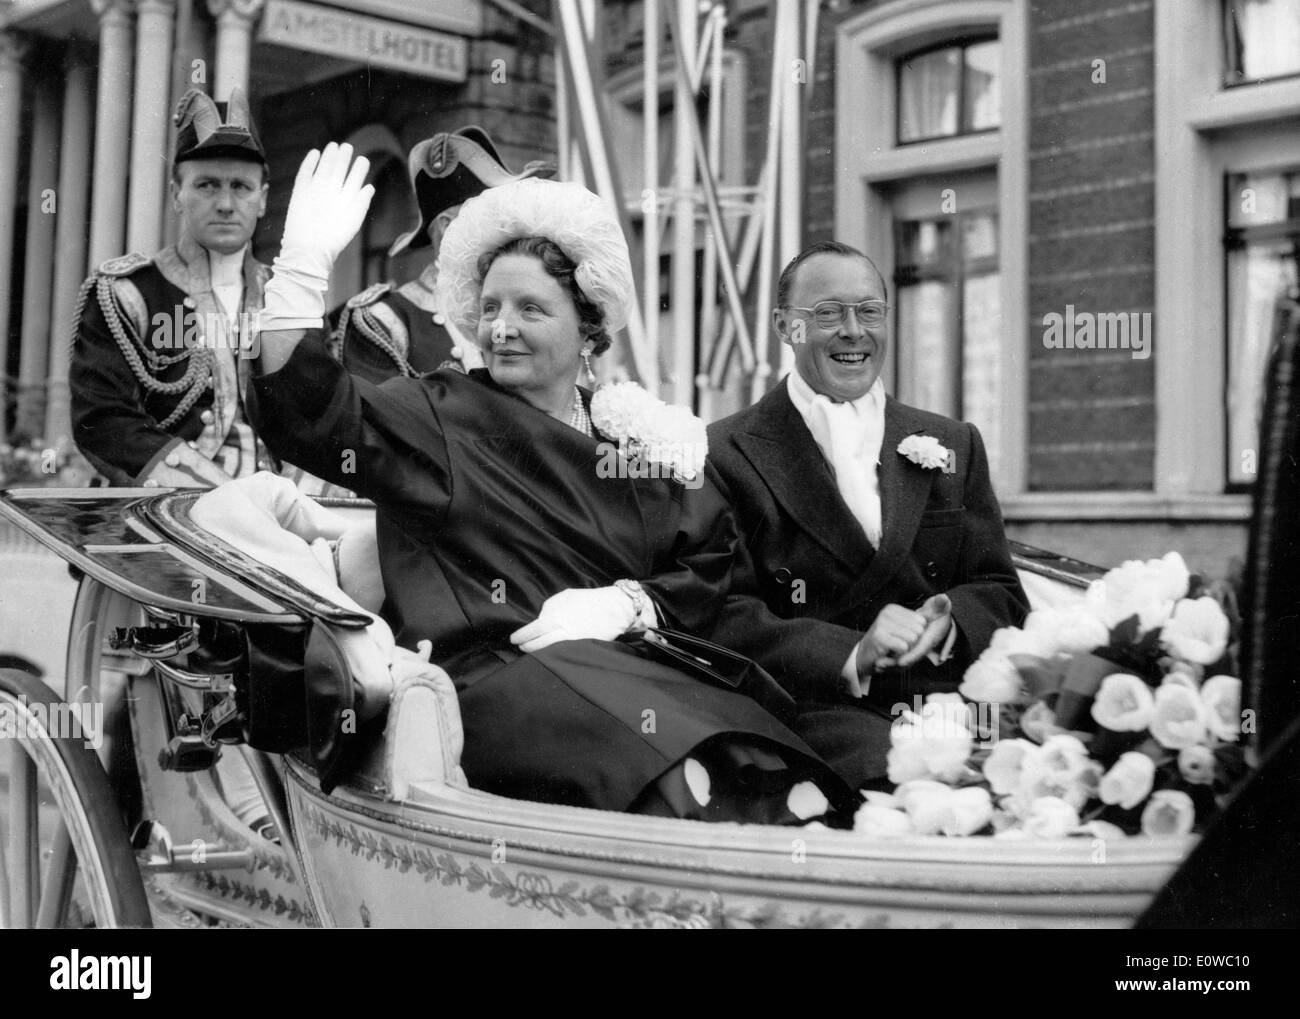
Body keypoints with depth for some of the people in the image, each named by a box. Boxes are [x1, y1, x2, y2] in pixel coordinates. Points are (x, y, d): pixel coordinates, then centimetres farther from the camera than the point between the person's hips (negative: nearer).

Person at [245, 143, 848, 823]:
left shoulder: (638, 433, 19)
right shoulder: (437, 415, 12)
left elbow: (712, 565, 14)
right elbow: (307, 413, -3)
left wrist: (626, 603, -5)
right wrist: (306, 261, -10)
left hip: (633, 667, 3)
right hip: (482, 681, -3)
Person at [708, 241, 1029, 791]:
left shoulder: (953, 445, 20)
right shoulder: (727, 454, 4)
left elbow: (1000, 594, 16)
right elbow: (727, 619, -4)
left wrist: (947, 621, -8)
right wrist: (852, 657, -19)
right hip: (816, 710, -4)